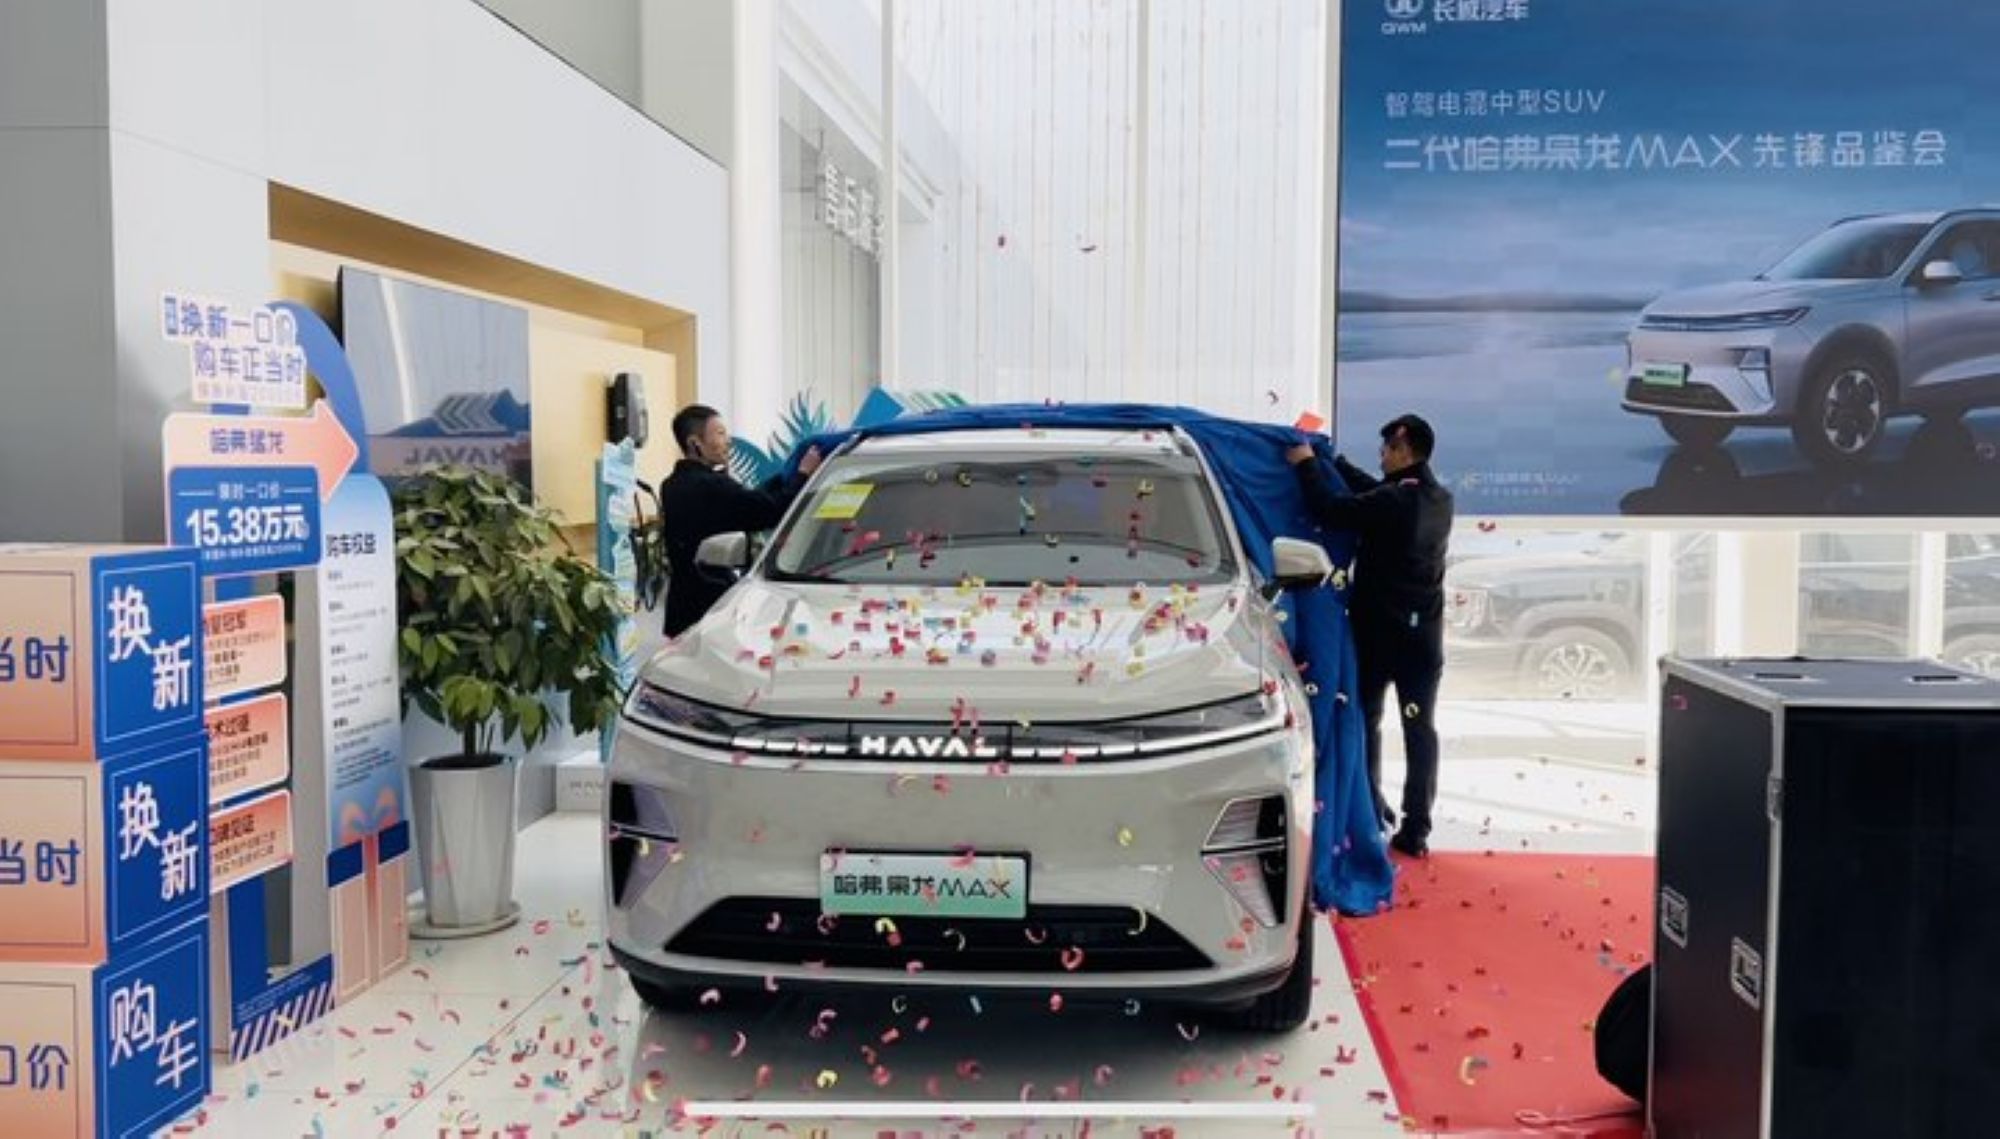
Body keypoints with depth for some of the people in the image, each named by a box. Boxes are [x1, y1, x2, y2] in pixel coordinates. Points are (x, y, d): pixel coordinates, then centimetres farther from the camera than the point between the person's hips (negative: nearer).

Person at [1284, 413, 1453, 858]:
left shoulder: (1394, 501, -19)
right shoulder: (1439, 499, 5)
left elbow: (1331, 510, -22)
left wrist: (1307, 464, -7)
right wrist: (1332, 460, 21)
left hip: (1379, 629, -5)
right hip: (1423, 632, 6)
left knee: (1366, 722, 12)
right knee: (1420, 728, 6)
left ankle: (1371, 814, 20)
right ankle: (1415, 829, 5)